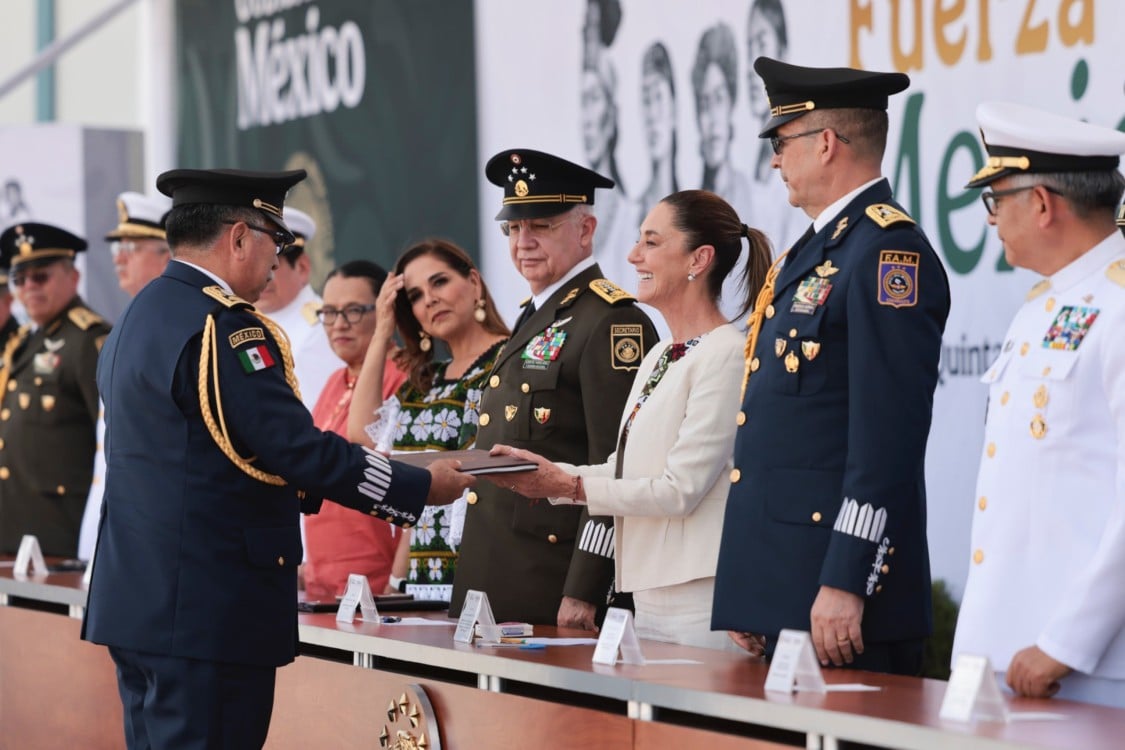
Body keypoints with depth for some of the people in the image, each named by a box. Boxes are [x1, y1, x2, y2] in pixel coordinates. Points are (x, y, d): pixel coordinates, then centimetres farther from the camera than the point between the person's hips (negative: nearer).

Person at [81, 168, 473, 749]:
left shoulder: (138, 317, 15)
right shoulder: (221, 324, -15)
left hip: (140, 604, 10)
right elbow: (298, 448, -18)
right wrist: (421, 487, -8)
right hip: (208, 610, -10)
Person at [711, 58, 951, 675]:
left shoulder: (889, 252, -12)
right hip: (782, 588, 10)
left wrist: (846, 584, -22)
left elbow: (888, 433, -19)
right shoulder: (811, 252, 19)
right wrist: (747, 598, 21)